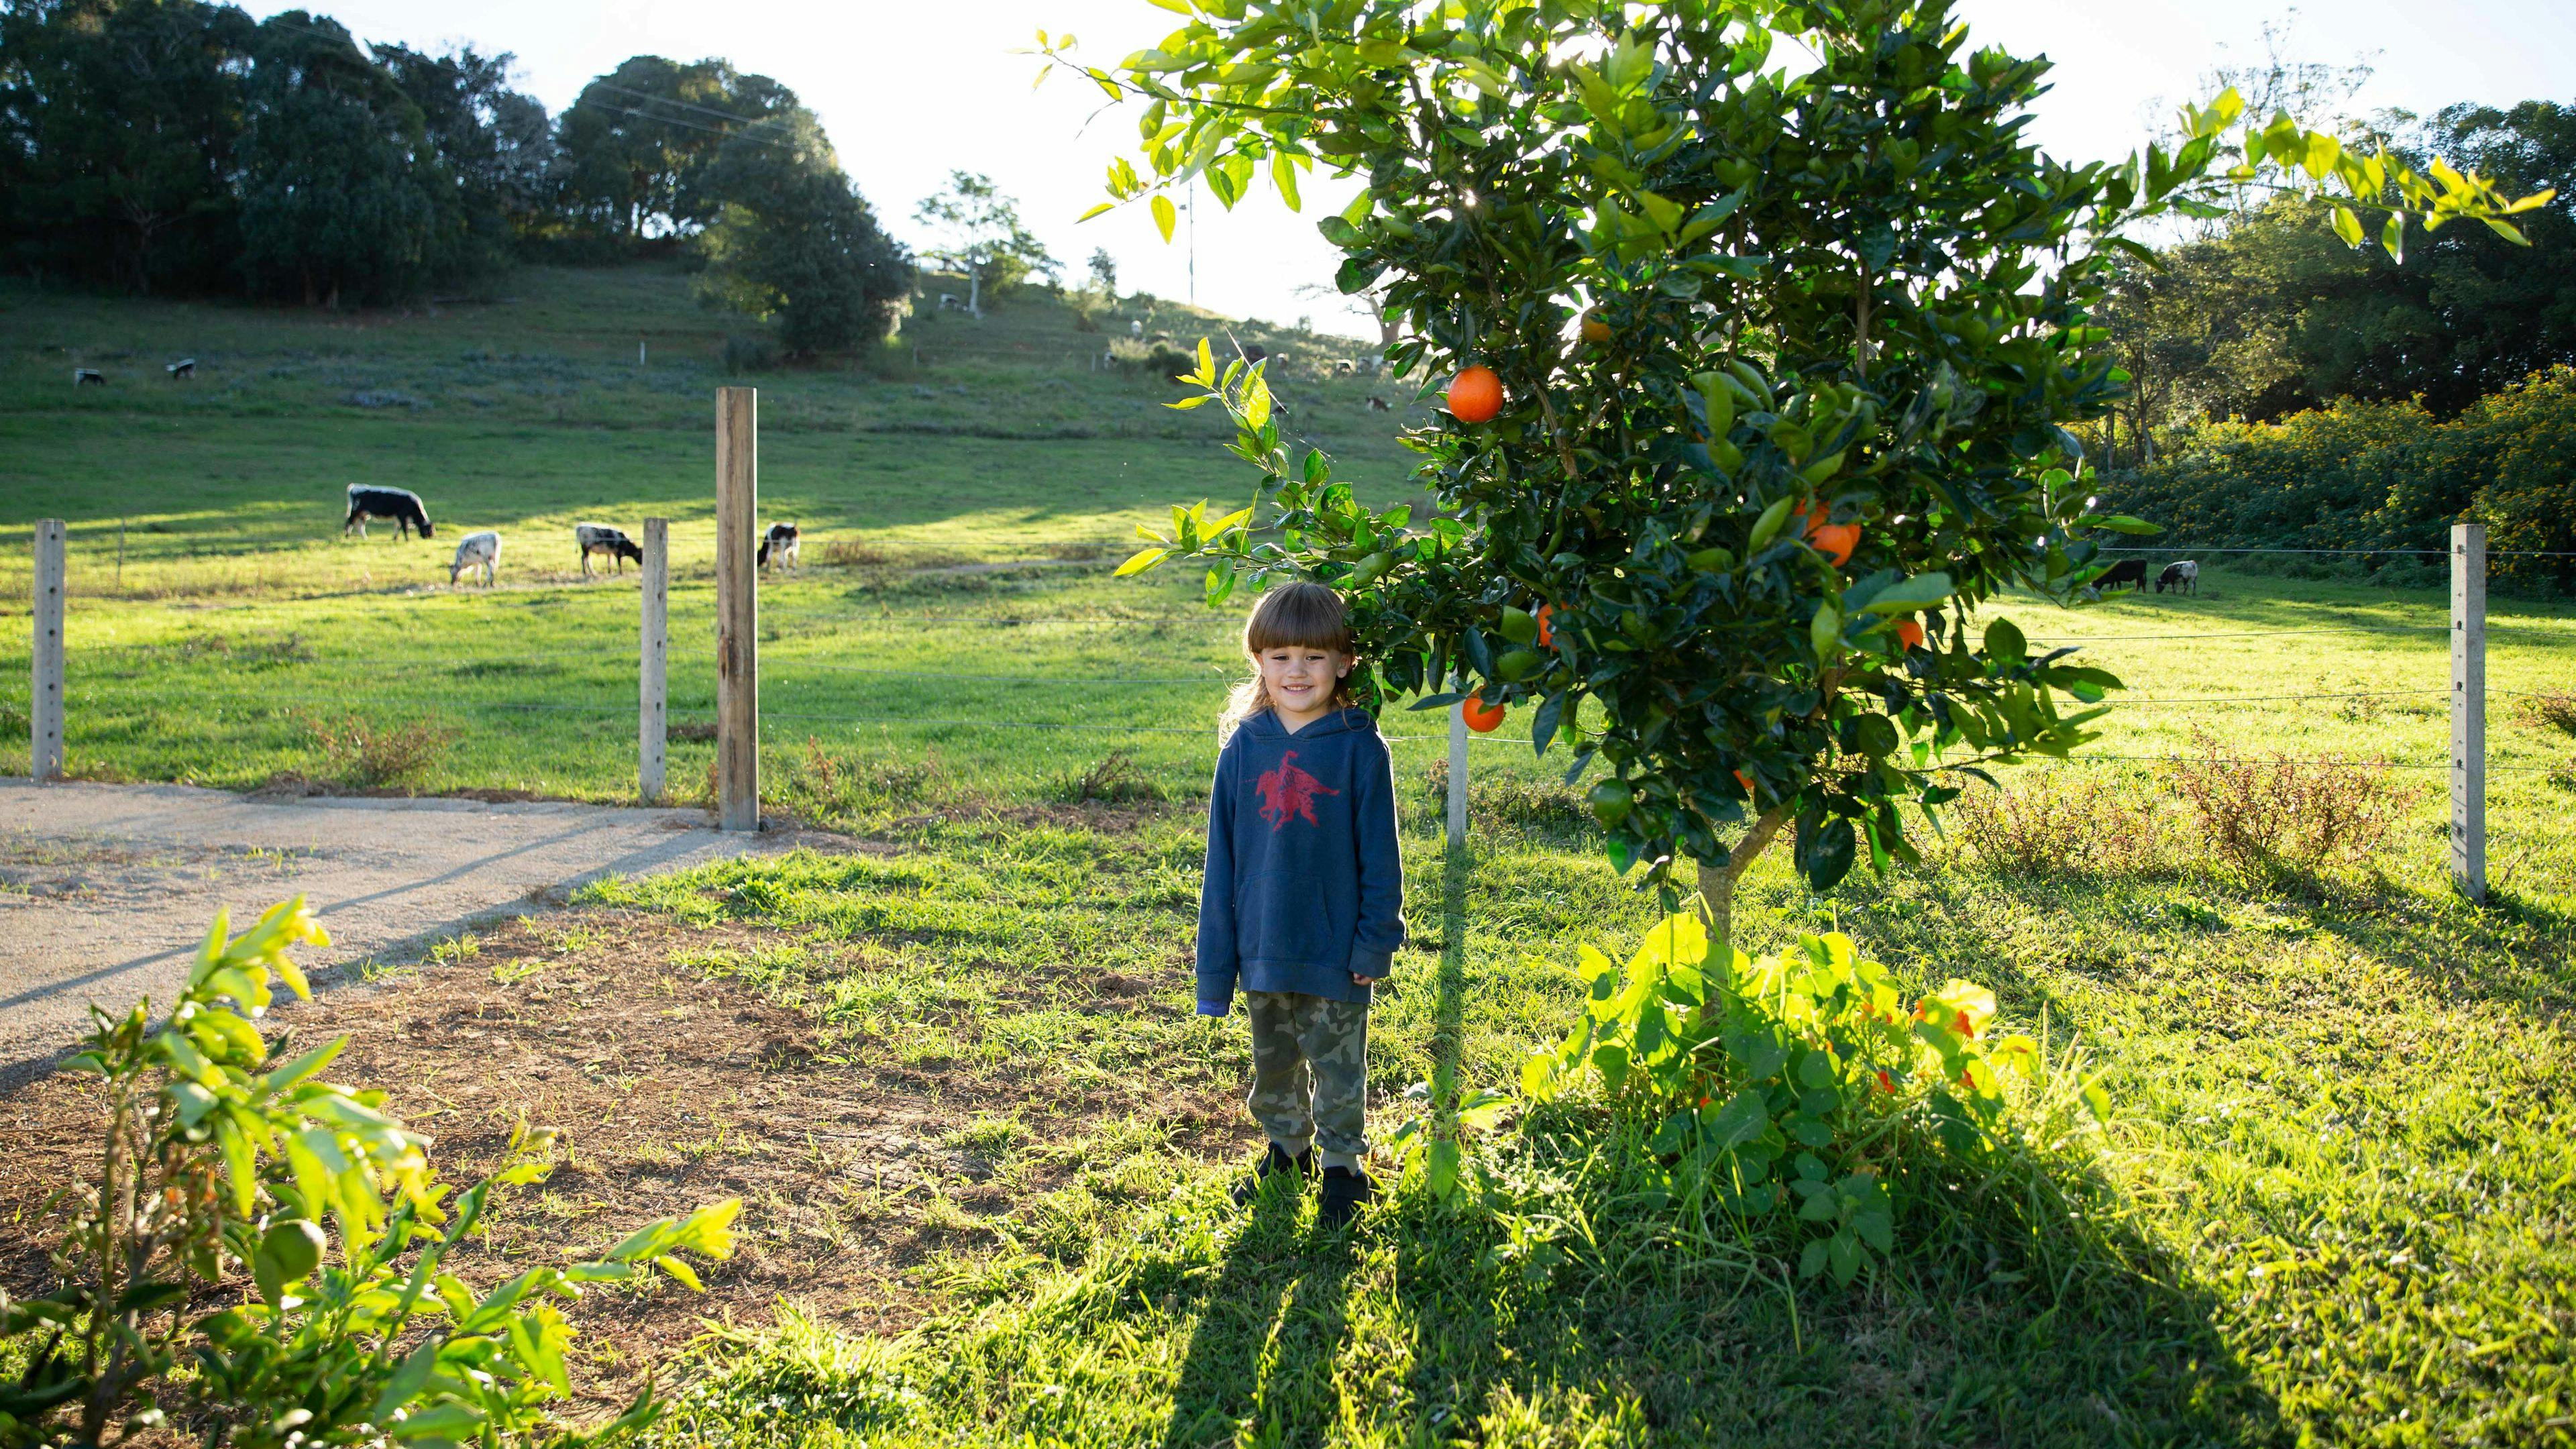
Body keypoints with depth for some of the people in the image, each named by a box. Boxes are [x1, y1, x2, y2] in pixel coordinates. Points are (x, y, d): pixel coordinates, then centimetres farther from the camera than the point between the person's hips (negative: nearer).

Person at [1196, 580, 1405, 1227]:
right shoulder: (1244, 748, -2)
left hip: (1335, 951, -3)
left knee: (1338, 1066, 11)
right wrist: (1217, 961, 2)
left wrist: (1377, 942, -7)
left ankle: (1342, 1166, 30)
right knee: (1274, 1060, 20)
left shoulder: (1359, 748, -10)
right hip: (1263, 951, 3)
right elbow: (1223, 857, 3)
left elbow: (1379, 855, -5)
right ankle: (1286, 1149, 40)